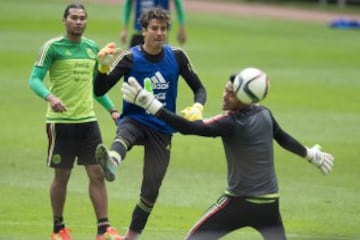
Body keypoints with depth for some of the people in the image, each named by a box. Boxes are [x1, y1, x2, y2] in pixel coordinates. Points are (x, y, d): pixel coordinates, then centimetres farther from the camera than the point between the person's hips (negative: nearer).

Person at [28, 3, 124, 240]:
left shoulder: (92, 48, 11)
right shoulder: (53, 47, -6)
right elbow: (35, 80, -11)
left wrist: (112, 109, 14)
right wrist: (50, 97, -30)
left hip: (87, 120, 5)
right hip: (60, 121, -5)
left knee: (97, 173, -2)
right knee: (62, 175, 3)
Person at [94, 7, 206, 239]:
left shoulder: (177, 56, -2)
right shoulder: (130, 58, -8)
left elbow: (199, 88, 6)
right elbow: (99, 91, -13)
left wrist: (198, 107, -16)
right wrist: (103, 65, -32)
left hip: (162, 130, 3)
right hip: (134, 121, -3)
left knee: (151, 188, -1)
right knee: (123, 136, -40)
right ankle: (111, 165, -75)